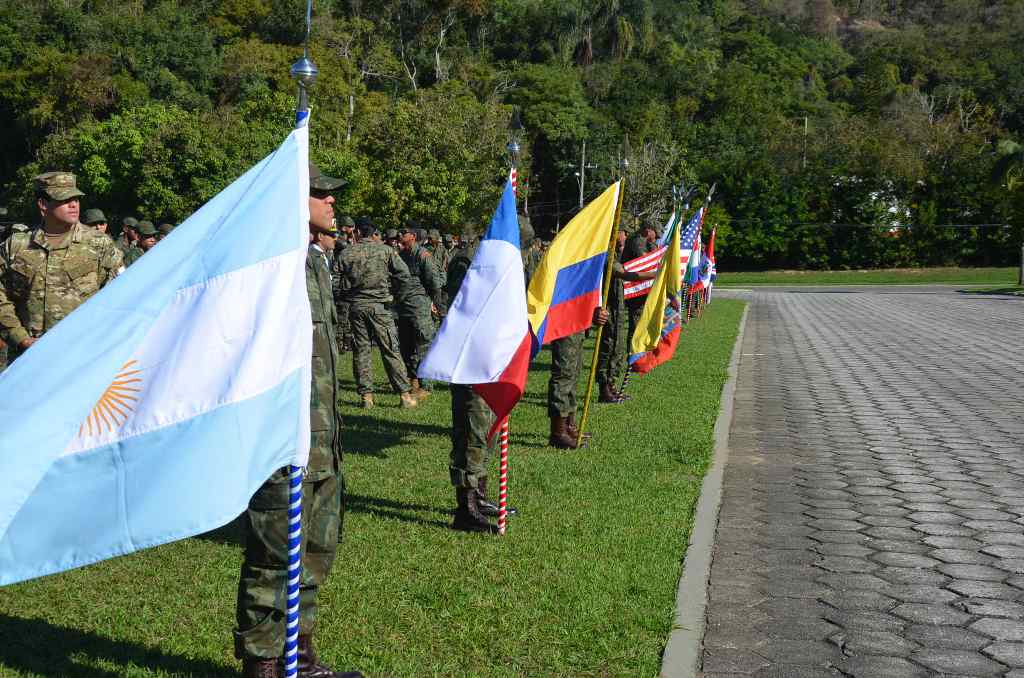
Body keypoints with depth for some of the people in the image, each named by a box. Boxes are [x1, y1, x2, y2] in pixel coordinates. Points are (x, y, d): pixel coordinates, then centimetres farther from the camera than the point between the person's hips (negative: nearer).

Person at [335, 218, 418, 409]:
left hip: (356, 306, 1)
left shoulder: (345, 254, 1)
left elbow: (337, 284, -1)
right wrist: (389, 288, 10)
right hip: (379, 305, -1)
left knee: (361, 350, 9)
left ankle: (366, 394, 7)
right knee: (390, 350, 2)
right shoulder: (385, 250, -2)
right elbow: (404, 275, -6)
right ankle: (405, 394, 0)